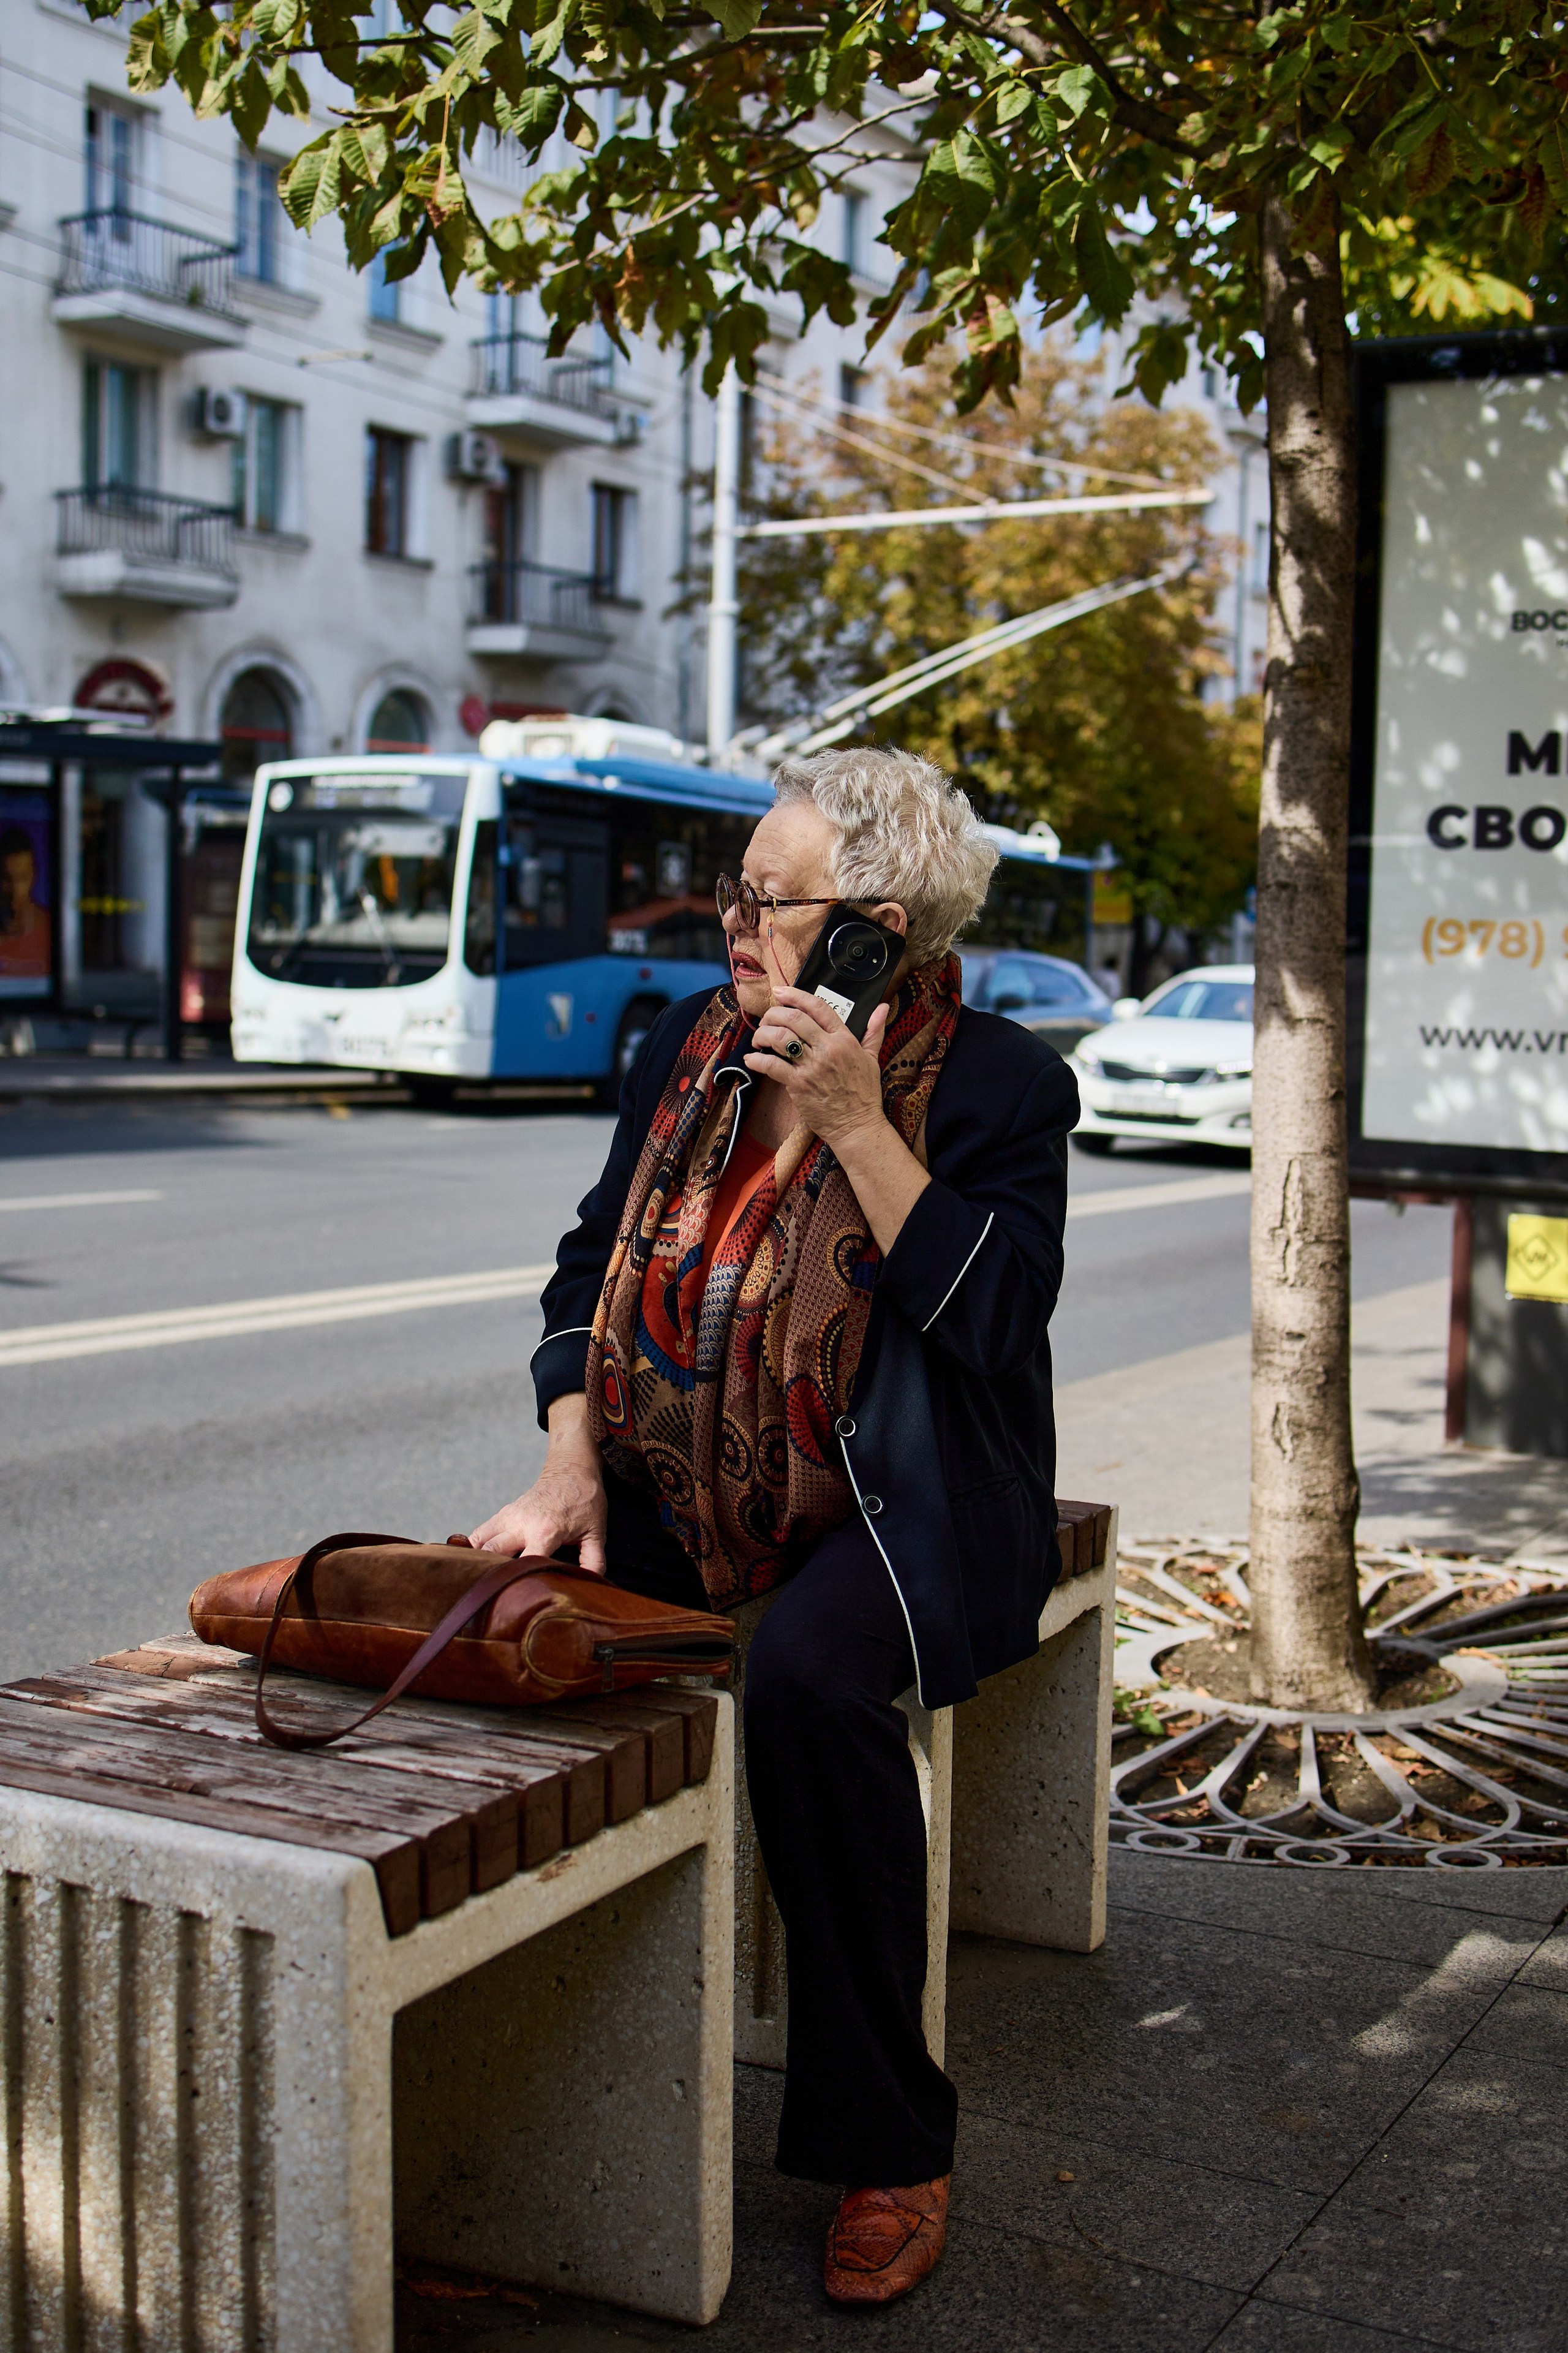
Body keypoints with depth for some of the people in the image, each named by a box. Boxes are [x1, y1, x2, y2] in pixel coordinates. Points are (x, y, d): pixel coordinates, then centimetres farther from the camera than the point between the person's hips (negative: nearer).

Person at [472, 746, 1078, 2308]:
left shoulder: (1000, 1084, -4)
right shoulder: (694, 1042, 11)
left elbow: (993, 1318, -17)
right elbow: (594, 1263, 13)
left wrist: (856, 1126, -21)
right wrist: (571, 1463, -1)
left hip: (893, 1514, -5)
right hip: (677, 1499, 6)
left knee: (809, 1674, -35)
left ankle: (887, 2148, -17)